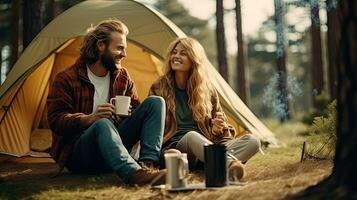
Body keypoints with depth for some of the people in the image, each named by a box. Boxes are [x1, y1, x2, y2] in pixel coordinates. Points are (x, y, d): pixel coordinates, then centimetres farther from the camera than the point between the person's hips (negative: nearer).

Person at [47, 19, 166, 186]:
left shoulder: (123, 77, 10)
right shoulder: (66, 79, -6)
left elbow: (135, 107, 18)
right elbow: (56, 120, -12)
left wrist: (132, 114, -8)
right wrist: (90, 118, -28)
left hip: (112, 143, 6)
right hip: (77, 154, -5)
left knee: (155, 102, -10)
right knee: (103, 125, -41)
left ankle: (147, 164, -29)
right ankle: (134, 173, -62)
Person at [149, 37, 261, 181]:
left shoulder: (206, 89, 15)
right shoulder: (159, 88, 9)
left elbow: (220, 120, 21)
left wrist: (218, 128, -4)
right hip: (176, 147, -3)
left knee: (252, 141, -19)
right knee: (191, 136, -38)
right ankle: (230, 163, -63)